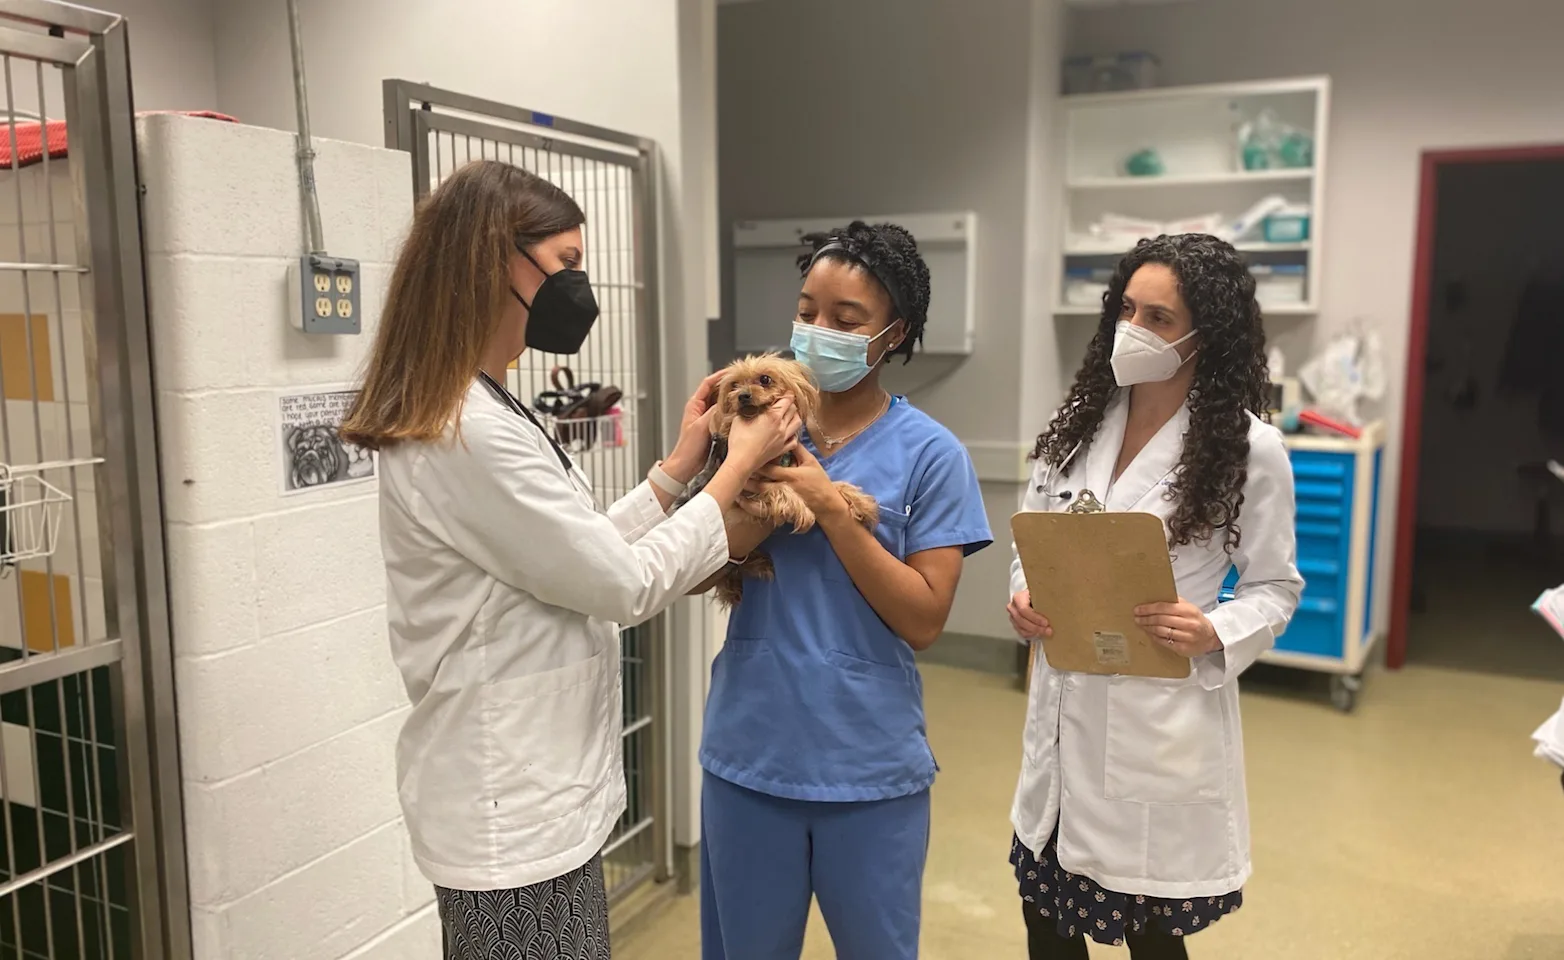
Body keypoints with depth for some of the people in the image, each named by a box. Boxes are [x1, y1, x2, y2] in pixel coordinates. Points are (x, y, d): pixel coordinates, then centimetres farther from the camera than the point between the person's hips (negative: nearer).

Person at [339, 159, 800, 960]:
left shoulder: (476, 415, 8)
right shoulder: (467, 436, -24)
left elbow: (580, 557, 11)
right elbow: (625, 585, -18)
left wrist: (675, 470, 7)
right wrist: (739, 467, -9)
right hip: (514, 819, -10)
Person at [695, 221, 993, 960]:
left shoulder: (930, 454, -8)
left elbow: (923, 620, -11)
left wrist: (829, 505, -20)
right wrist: (755, 510, -21)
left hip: (869, 765, -2)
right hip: (748, 753, 3)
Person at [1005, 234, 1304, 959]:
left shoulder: (1250, 448, -9)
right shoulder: (1077, 424, 3)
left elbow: (1275, 586, -2)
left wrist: (1215, 633, -21)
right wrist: (1024, 598, -10)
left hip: (1163, 717, -4)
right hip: (1063, 709, 4)